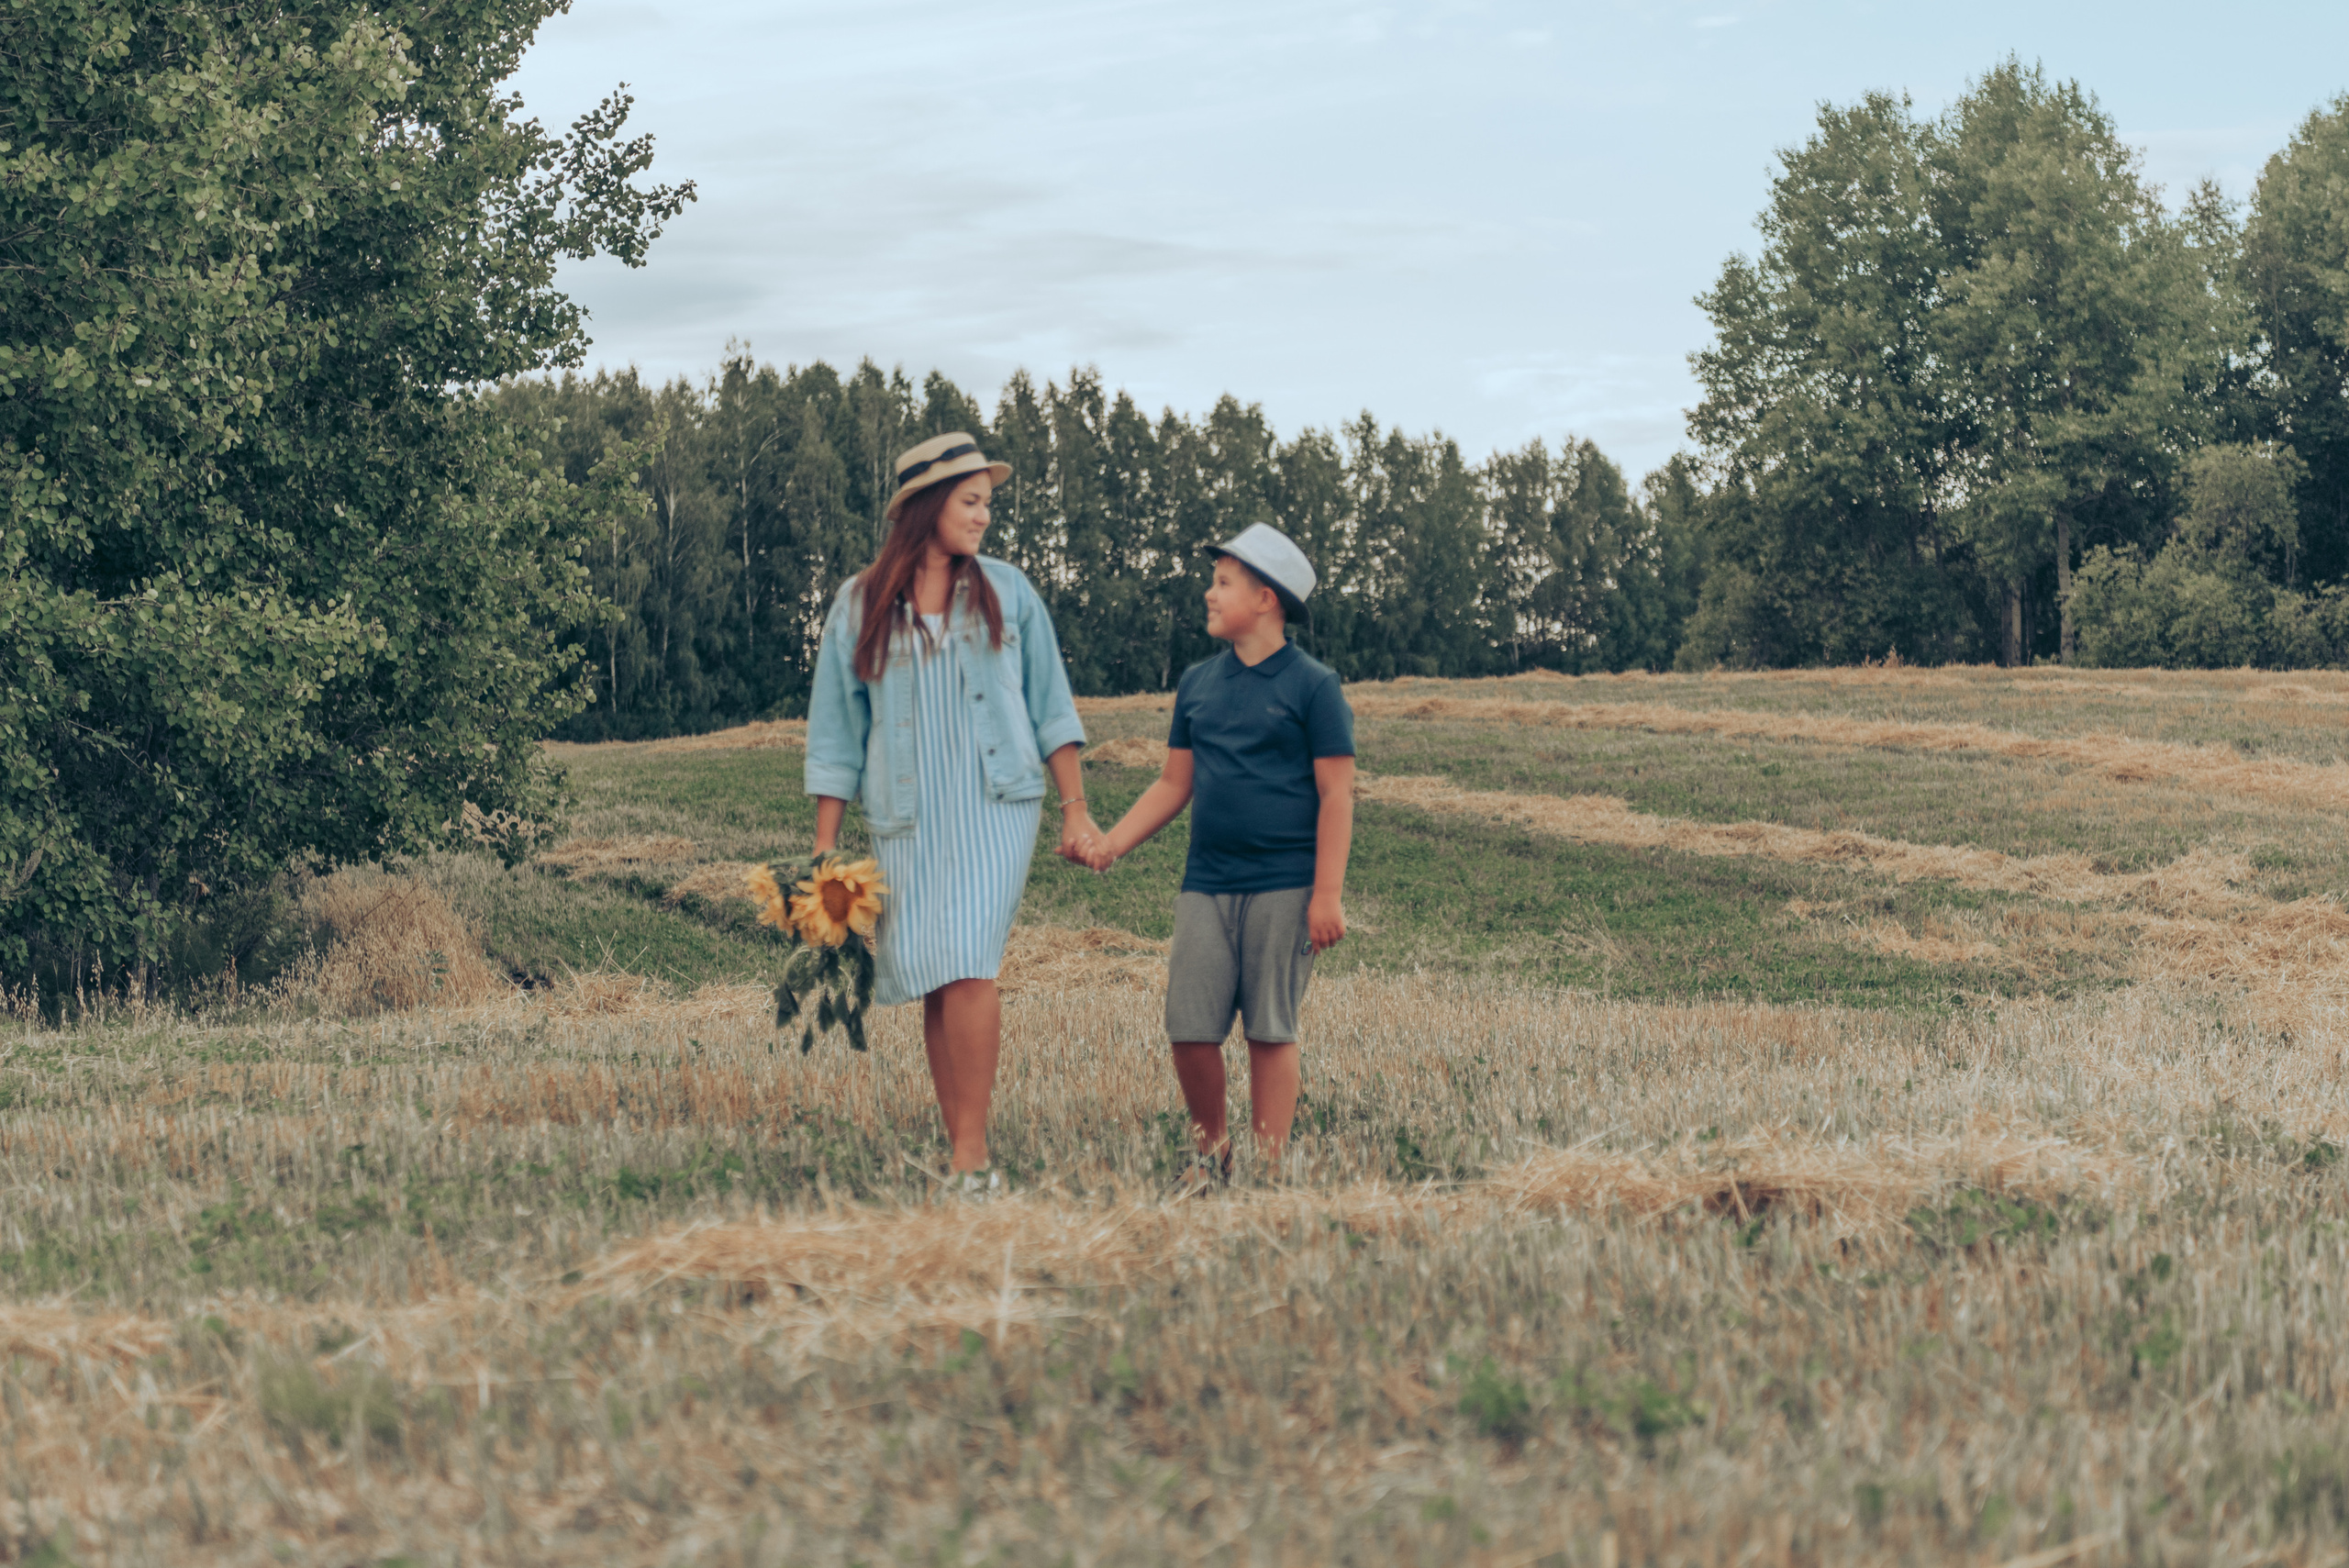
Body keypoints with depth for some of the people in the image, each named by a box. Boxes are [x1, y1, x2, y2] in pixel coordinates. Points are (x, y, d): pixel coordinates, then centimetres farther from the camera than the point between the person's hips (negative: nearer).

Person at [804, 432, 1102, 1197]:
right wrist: (824, 850, 4)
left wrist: (1077, 809, 6)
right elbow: (836, 732, 9)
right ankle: (963, 1159, 9)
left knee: (968, 966, -18)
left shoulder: (1005, 590, 8)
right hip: (909, 819, 1)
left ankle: (971, 1156, -18)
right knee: (932, 986, 1)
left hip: (995, 808, -1)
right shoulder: (860, 605, 6)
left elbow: (1050, 704, 12)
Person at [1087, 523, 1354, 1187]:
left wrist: (1328, 895, -11)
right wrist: (1111, 843, 5)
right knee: (1190, 1026, -2)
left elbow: (1336, 794, -5)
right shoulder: (1197, 684, 13)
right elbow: (1174, 785, 18)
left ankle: (1267, 1167, 9)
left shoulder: (1311, 685, -3)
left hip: (1284, 888, -4)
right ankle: (1211, 1150, 18)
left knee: (1271, 1030, 0)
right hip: (1207, 884, 4)